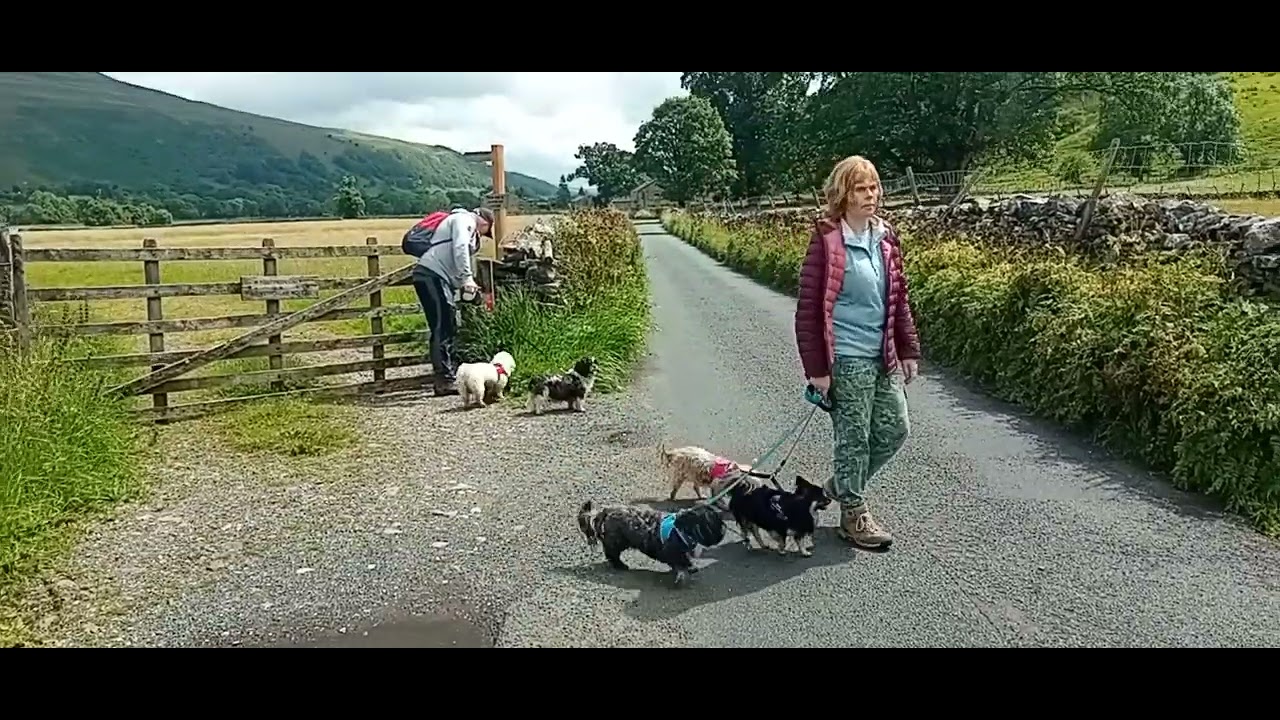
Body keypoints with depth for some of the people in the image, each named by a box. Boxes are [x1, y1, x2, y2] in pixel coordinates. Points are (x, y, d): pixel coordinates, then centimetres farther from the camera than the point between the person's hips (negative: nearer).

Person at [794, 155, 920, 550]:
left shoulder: (885, 237, 7)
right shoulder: (826, 241, -12)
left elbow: (899, 298, 15)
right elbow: (808, 308, -12)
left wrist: (908, 349, 13)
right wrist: (816, 368, -14)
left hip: (883, 356, 7)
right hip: (847, 359, -7)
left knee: (895, 429, 13)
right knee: (854, 437, 4)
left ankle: (842, 484, 33)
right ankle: (854, 515, 21)